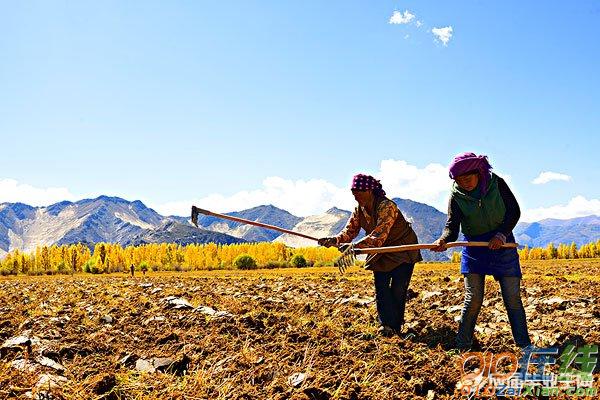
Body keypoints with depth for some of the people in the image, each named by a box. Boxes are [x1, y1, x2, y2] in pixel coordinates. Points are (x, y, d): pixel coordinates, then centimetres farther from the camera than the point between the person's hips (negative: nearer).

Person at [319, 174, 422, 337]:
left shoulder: (386, 206, -30)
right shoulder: (359, 209, -5)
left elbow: (378, 236, -40)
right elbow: (349, 231, -11)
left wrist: (355, 246, -51)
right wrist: (333, 240, -32)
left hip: (403, 250, -6)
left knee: (397, 289, -4)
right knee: (381, 288, -2)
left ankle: (396, 326, 9)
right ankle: (386, 324, 4)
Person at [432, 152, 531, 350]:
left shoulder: (496, 183, -10)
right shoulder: (456, 195, -10)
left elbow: (514, 211, -3)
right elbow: (452, 225, -18)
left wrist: (502, 234, -17)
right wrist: (444, 240, -40)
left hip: (502, 244, 0)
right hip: (475, 247, 0)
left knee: (513, 298, 1)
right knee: (473, 300, -6)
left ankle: (525, 345, 13)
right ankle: (462, 347, 6)